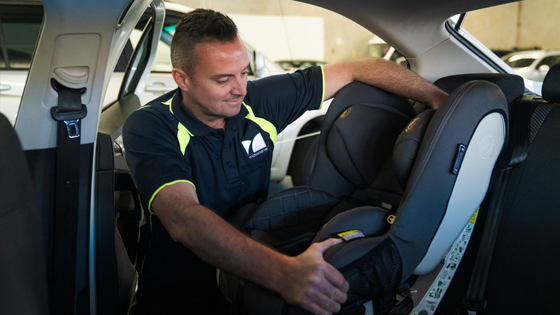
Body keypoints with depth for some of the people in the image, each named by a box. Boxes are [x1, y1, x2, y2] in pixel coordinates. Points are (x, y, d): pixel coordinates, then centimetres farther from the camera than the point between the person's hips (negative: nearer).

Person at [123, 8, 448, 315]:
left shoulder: (259, 102, -5)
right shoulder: (149, 127, -16)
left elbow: (353, 70, 3)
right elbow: (183, 220, -33)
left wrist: (436, 97, -2)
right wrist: (281, 271, -46)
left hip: (249, 282, 3)